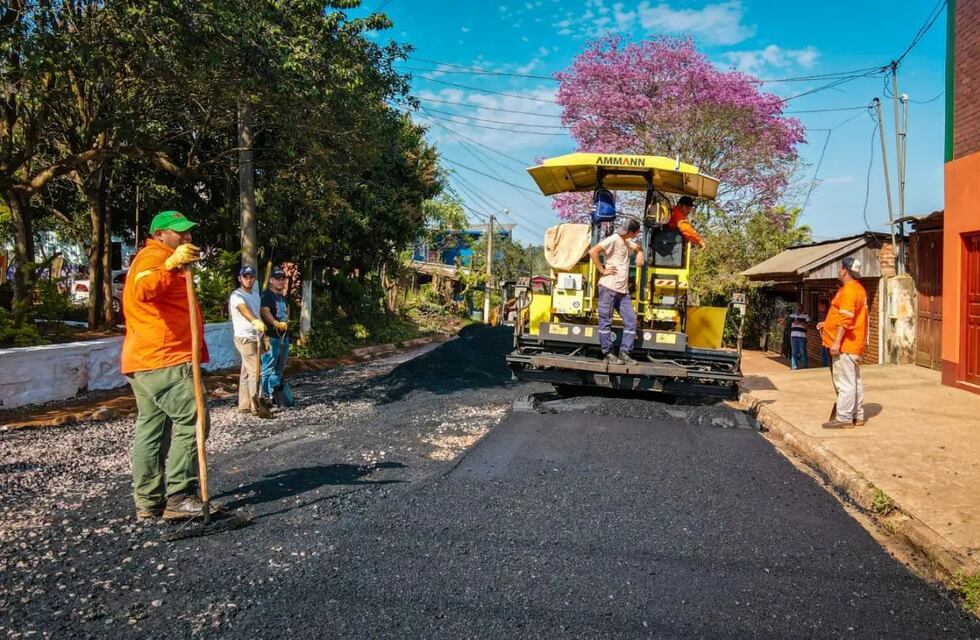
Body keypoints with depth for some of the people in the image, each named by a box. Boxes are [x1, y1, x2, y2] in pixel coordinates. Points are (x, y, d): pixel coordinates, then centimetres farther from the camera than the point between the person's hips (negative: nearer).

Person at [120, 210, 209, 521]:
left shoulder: (162, 259, 24)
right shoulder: (154, 257, -10)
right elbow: (143, 290, -33)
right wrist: (170, 265, -46)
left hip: (145, 361, 11)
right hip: (164, 360, -11)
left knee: (151, 428, 10)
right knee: (192, 420, -9)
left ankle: (148, 501, 15)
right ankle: (178, 498, -8)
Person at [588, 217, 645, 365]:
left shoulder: (628, 242, 17)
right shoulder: (614, 239, -9)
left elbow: (638, 248, 38)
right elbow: (593, 252, -18)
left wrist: (640, 253, 15)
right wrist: (602, 270, -14)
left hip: (623, 290, 9)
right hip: (609, 287, -9)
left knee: (631, 320, 3)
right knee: (606, 321, -1)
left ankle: (624, 353, 8)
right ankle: (607, 354, 5)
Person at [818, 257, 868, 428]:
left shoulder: (849, 290, -16)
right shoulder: (858, 289, 17)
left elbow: (846, 319, -23)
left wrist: (837, 342, -23)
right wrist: (827, 324, 20)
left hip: (845, 344, -11)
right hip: (854, 344, 11)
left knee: (845, 382, -7)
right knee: (855, 380, 14)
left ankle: (844, 418, -4)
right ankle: (857, 416, 21)